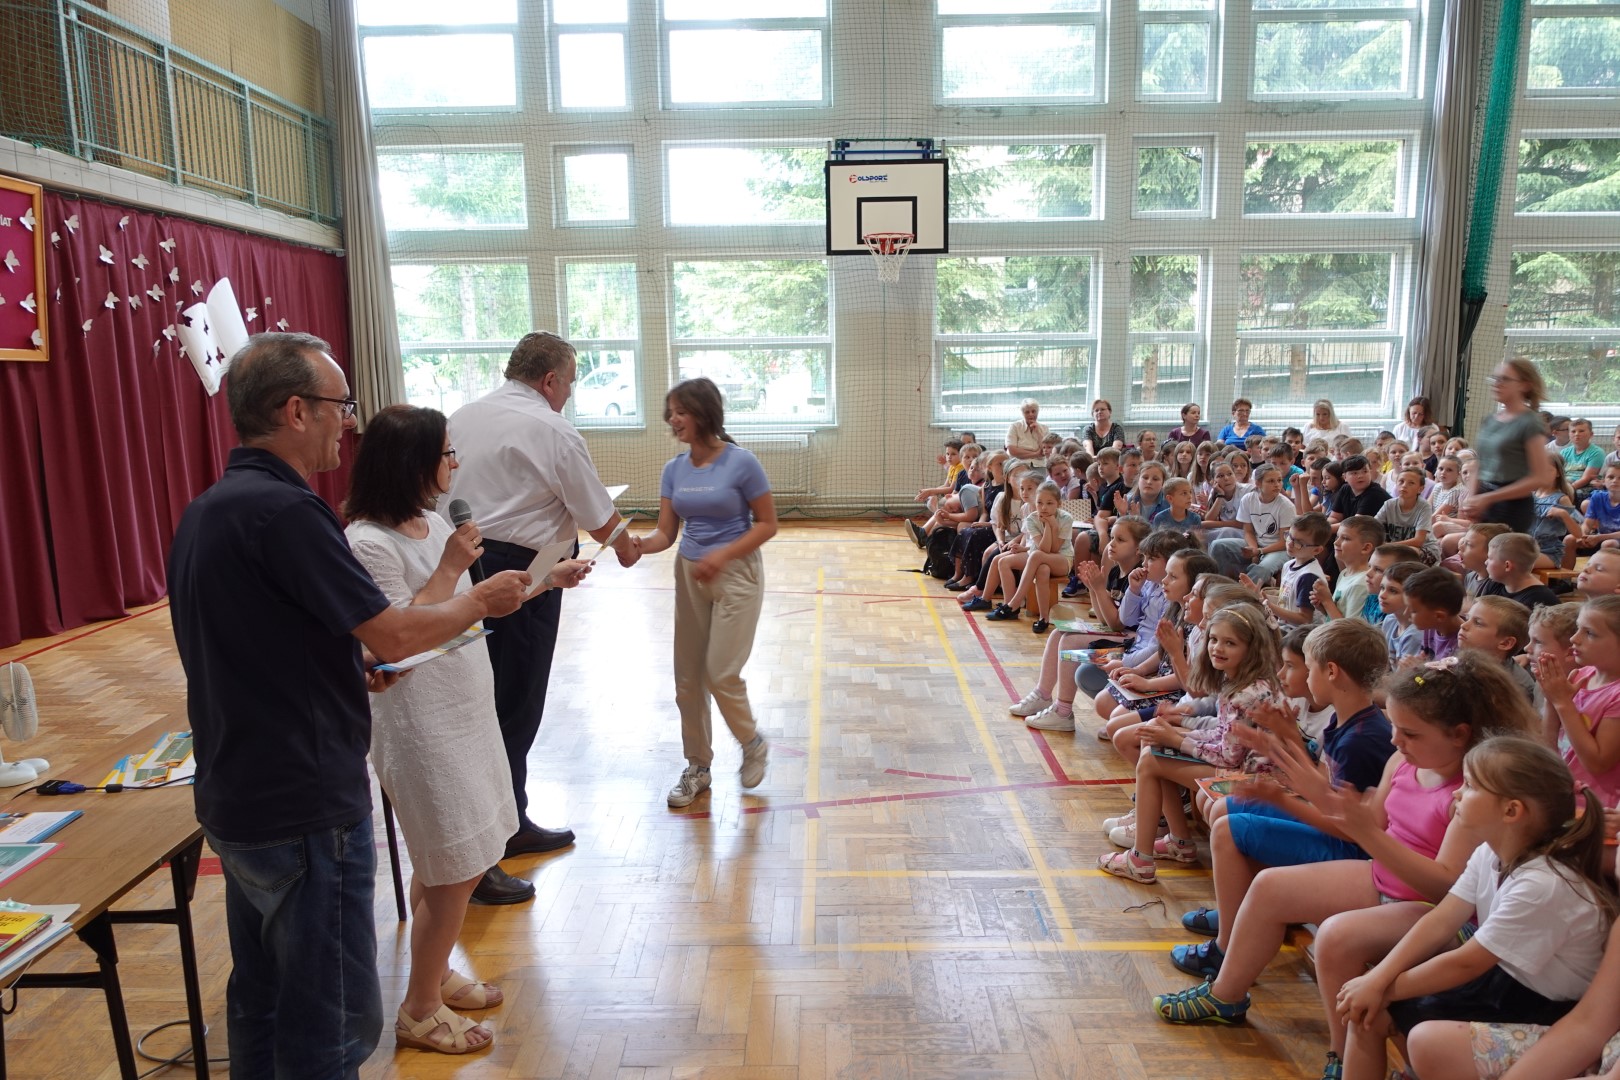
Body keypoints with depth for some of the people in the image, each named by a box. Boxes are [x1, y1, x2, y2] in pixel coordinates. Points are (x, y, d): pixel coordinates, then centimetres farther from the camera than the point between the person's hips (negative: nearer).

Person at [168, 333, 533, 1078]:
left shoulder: (207, 511, 8)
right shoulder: (284, 510, -22)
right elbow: (393, 635, -19)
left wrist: (346, 666, 9)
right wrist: (482, 600, -4)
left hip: (235, 802, 10)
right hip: (305, 812, -10)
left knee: (262, 1003, 23)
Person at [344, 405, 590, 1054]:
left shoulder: (433, 524, 5)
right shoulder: (369, 544, -21)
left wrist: (544, 581, 15)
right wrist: (448, 568, -24)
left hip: (463, 712, 9)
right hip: (420, 725, -9)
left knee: (455, 863, 20)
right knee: (454, 871, 3)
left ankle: (436, 974, 40)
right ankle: (419, 1012, 23)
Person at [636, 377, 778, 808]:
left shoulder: (741, 462, -14)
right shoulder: (674, 469, 2)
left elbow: (767, 524, -10)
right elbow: (666, 533, -1)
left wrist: (723, 555, -22)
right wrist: (638, 545, -23)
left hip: (737, 575, -5)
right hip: (689, 576, 6)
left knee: (721, 673, -7)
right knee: (688, 678, 8)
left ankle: (753, 744, 21)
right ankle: (697, 767, 24)